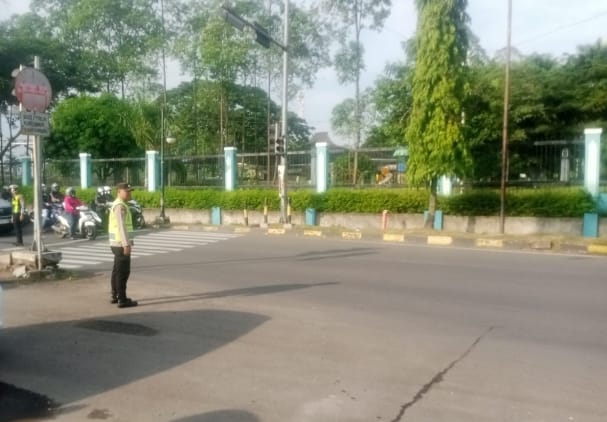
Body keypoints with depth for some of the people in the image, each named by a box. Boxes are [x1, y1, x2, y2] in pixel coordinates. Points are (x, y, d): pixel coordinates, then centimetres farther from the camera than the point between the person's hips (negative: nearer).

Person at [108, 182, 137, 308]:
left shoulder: (117, 205, 18)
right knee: (123, 271, -7)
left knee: (117, 270, 18)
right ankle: (122, 300, -4)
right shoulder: (120, 206, -16)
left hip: (117, 243, 11)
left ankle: (115, 296, 27)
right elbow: (121, 226, -23)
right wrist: (126, 244, -26)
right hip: (121, 244, -11)